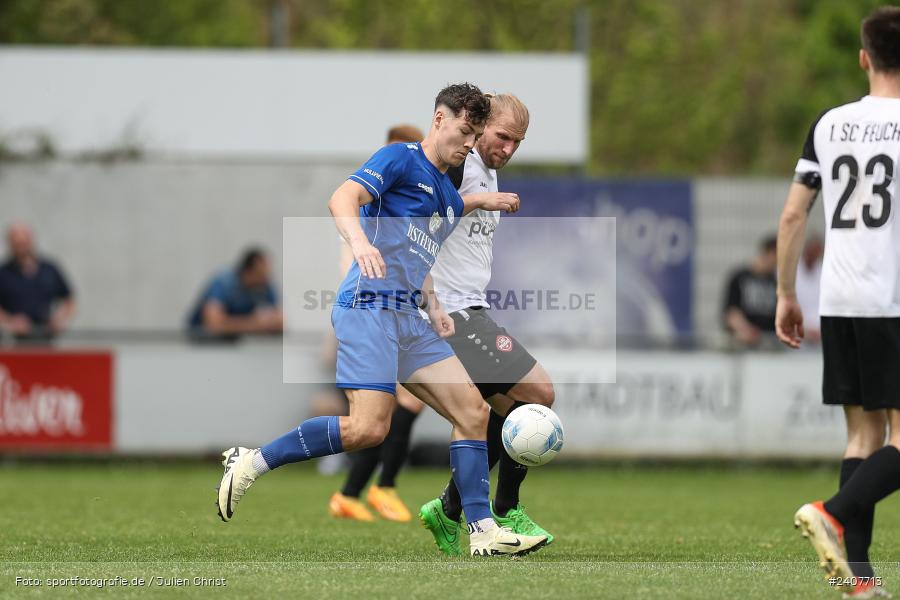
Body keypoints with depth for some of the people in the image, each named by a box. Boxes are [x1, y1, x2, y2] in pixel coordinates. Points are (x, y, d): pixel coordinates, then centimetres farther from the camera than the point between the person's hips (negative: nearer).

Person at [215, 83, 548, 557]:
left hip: (410, 319, 9)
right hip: (370, 306, -9)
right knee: (369, 428, -21)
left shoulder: (448, 195, 23)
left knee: (473, 412, 0)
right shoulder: (400, 159, -2)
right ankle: (252, 462, -9)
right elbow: (342, 199, -19)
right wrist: (358, 239, -39)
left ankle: (482, 530, 0)